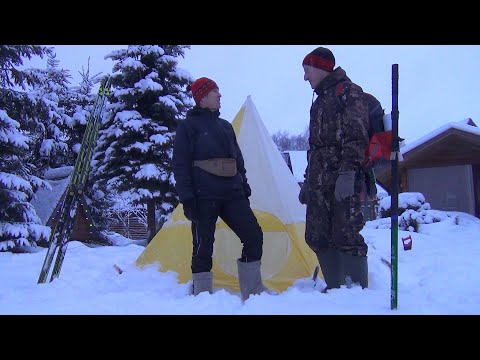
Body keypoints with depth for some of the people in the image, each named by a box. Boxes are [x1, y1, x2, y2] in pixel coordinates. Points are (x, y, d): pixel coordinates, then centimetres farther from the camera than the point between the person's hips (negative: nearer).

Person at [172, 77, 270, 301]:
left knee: (254, 236, -2)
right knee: (203, 246, -1)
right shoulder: (189, 125, 0)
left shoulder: (225, 126, 18)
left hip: (232, 195, 6)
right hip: (204, 197, -5)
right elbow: (180, 165, -5)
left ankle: (252, 290, 10)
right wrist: (186, 198, -12)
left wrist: (244, 188, 17)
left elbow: (238, 161, 22)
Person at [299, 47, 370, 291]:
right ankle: (335, 288, 15)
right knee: (318, 237, 6)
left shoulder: (347, 91, 0)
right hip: (320, 183, 9)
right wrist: (308, 181, 24)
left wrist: (348, 172, -23)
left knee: (345, 236, -12)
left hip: (343, 181, -9)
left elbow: (355, 136, -13)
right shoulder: (321, 101, 26)